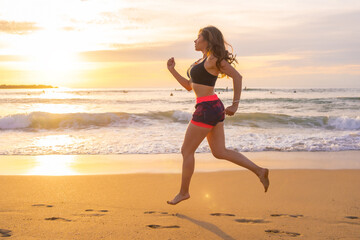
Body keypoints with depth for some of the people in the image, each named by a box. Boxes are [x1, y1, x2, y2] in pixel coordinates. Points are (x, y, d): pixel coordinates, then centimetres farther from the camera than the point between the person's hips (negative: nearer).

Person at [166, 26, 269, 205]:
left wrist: (235, 104, -16)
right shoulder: (203, 61, 19)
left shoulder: (213, 59, -10)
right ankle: (259, 171, 6)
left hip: (207, 109, -10)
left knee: (186, 151, 3)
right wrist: (172, 70, 16)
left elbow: (237, 76, -16)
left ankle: (183, 192, 15)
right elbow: (189, 86, 23)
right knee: (220, 152, 10)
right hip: (214, 109, 10)